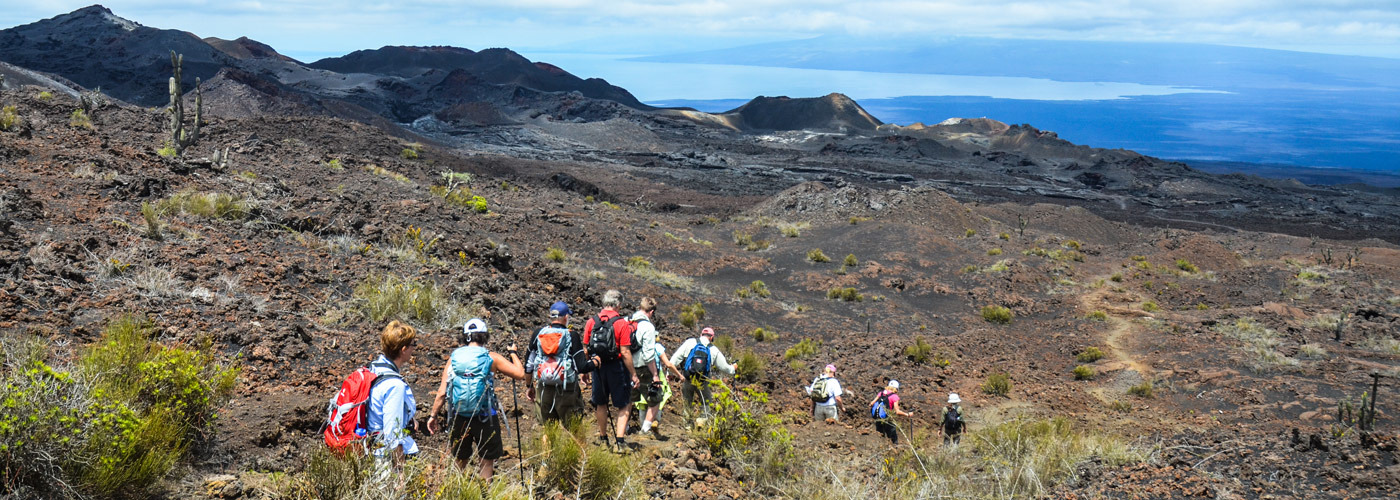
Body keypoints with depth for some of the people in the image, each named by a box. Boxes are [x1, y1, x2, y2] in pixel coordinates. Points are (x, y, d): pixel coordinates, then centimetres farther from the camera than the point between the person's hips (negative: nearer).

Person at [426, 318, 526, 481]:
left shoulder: (453, 358, 0)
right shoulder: (491, 358, -7)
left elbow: (442, 392, -1)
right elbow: (520, 374, -6)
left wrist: (433, 415, 9)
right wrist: (513, 353, 9)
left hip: (459, 417, 3)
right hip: (485, 417, -3)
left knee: (460, 460, 19)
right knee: (487, 459, 12)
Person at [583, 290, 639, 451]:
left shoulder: (591, 322, 0)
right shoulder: (622, 323, -12)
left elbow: (585, 349, 3)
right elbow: (625, 353, -15)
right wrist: (633, 374, -8)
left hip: (598, 367, 4)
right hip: (617, 367, -4)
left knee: (601, 404, 18)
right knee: (623, 405, 6)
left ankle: (603, 438, 28)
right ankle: (620, 440, -4)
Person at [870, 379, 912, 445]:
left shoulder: (881, 393, 9)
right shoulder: (894, 396, -6)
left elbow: (871, 403, 8)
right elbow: (897, 412, -13)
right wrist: (908, 414, -2)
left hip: (877, 419, 5)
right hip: (886, 420, -5)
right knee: (894, 440, 7)